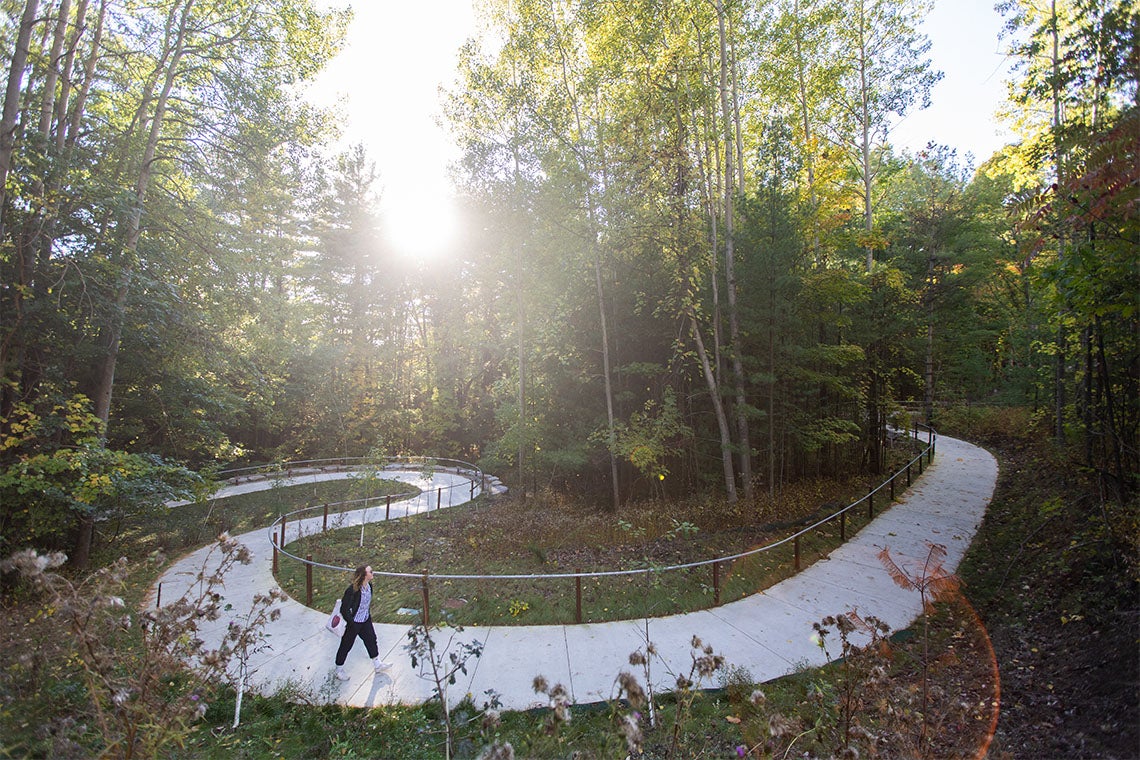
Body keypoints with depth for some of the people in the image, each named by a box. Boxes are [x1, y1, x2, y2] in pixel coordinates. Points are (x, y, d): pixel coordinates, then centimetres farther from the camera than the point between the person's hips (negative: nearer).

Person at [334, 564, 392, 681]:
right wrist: (351, 624, -19)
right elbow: (344, 609, -24)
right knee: (346, 646, 12)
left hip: (366, 621, 7)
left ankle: (377, 664, 37)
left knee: (371, 640, 19)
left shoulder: (369, 586, -7)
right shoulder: (353, 590, -31)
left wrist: (369, 616, 15)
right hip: (353, 623, -7)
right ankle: (339, 670, 34)